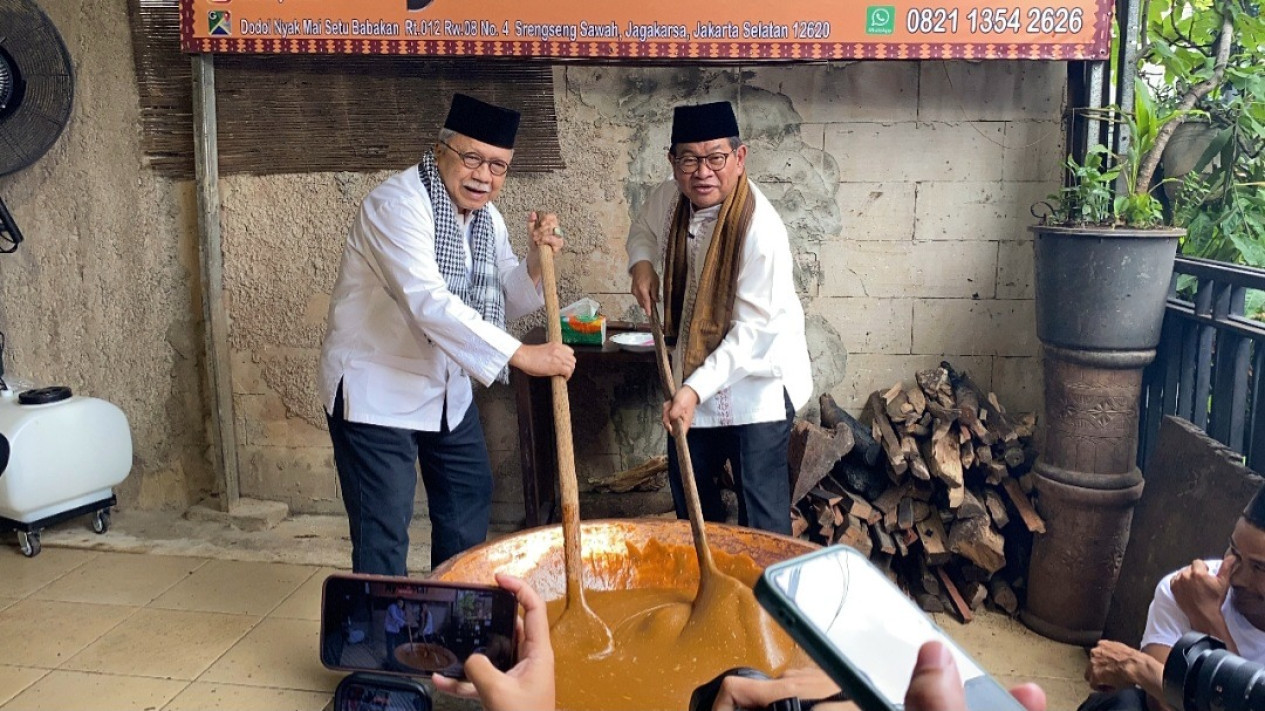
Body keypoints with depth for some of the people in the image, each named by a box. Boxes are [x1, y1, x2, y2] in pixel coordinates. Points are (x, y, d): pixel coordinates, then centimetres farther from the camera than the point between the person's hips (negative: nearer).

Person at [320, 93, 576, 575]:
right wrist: (521, 355, -40)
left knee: (470, 500, 19)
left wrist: (537, 261, -12)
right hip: (376, 390, -8)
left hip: (447, 389, 9)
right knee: (383, 534, -7)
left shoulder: (487, 218, 3)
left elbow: (505, 304, 8)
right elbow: (428, 301, -36)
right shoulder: (397, 205, -23)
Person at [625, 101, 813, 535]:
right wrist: (642, 264, -3)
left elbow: (755, 329, -26)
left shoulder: (761, 229, -27)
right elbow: (644, 230, 19)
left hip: (757, 382, -7)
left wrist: (696, 388, -31)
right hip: (694, 374, 7)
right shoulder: (668, 199, -7)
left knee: (761, 514, -2)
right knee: (687, 492, 20)